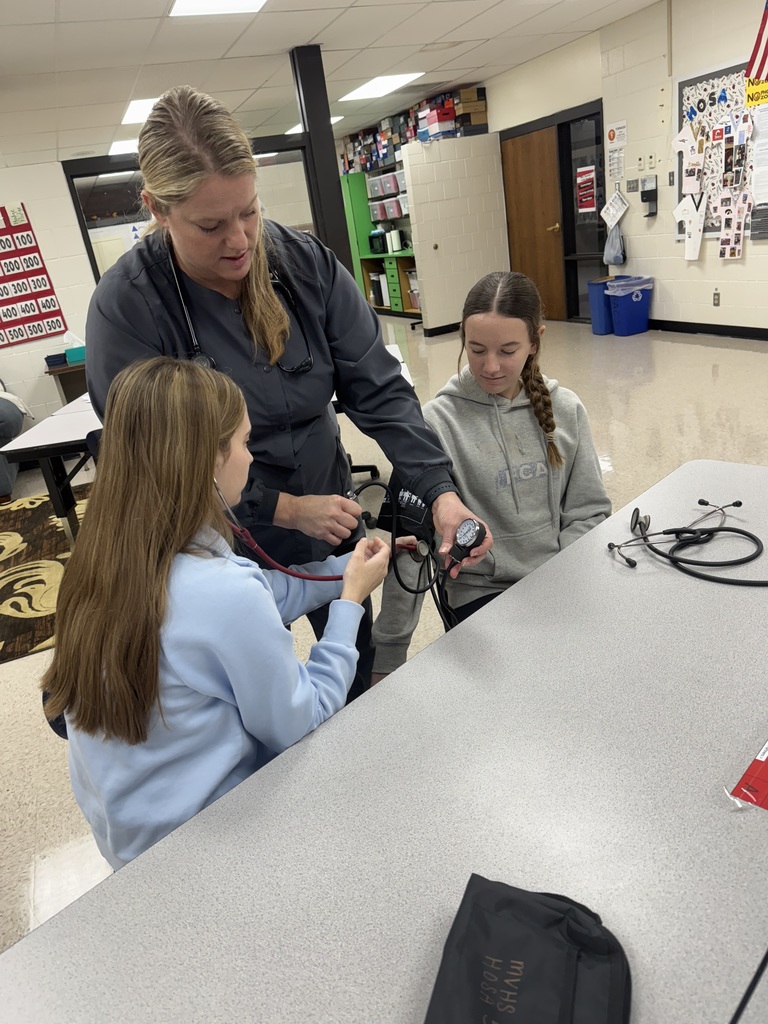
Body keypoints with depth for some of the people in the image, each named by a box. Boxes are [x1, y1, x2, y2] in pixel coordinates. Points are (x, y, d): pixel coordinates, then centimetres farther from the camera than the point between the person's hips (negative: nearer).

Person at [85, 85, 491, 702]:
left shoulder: (308, 264, -12)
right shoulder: (126, 307, -21)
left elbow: (378, 390, -14)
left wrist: (440, 490, -27)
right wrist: (284, 509, -22)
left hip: (333, 519, 4)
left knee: (359, 665, 26)